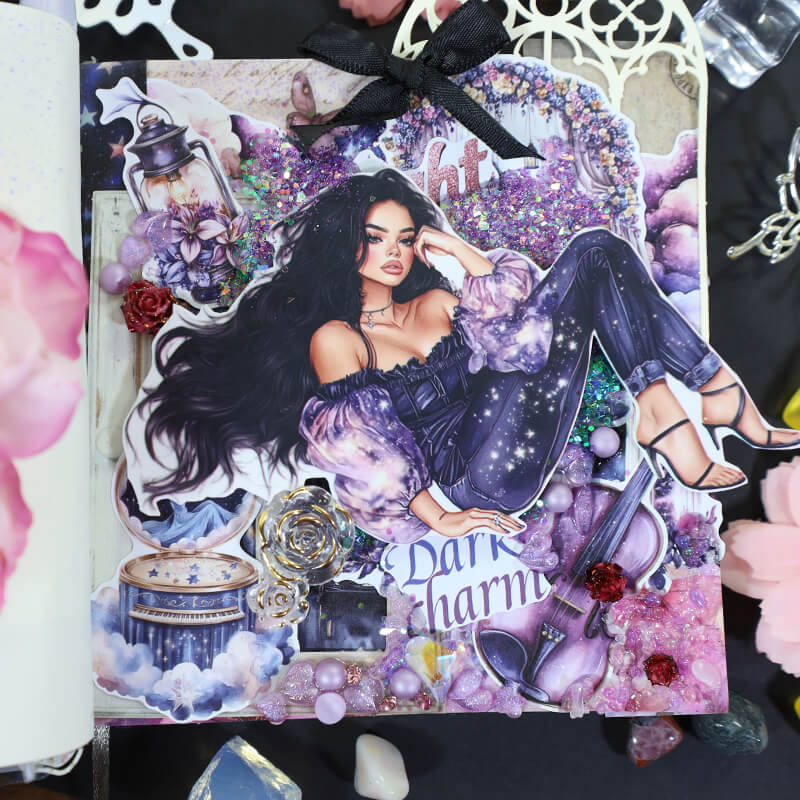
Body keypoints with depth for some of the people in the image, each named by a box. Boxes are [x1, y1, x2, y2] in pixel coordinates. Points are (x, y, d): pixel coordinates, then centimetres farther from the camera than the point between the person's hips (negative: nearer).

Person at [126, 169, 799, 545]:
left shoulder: (436, 301, 23)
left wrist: (460, 251, 7)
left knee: (597, 251, -4)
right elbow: (355, 439, -9)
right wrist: (435, 518, -17)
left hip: (528, 435, 7)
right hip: (483, 474, -7)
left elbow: (513, 313, 9)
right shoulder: (333, 335, 4)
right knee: (593, 263, -12)